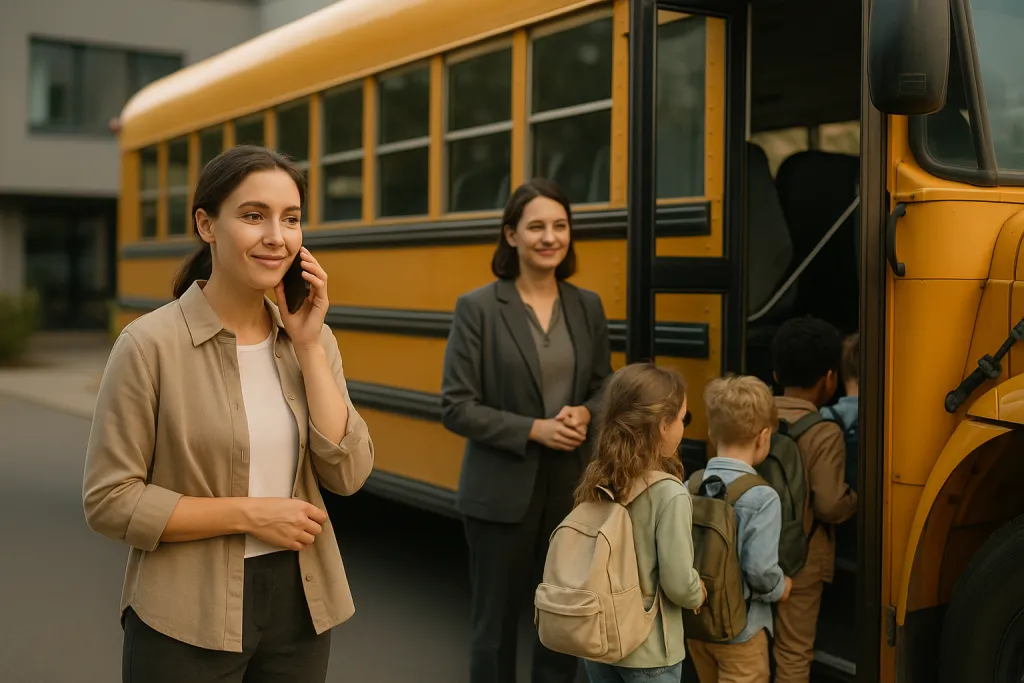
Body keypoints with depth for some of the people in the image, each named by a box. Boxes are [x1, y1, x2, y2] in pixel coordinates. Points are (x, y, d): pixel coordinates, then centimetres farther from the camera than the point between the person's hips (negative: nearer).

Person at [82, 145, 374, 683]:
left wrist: (308, 346, -12)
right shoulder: (150, 343, -14)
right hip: (187, 622, -4)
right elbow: (109, 502, -13)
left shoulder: (310, 336, 0)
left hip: (299, 602, 4)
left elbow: (348, 474, -7)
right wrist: (248, 513, -17)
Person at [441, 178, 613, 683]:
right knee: (496, 620, 9)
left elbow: (604, 388, 12)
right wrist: (532, 430, -19)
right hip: (501, 493, -4)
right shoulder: (477, 308, -8)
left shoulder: (588, 306, 6)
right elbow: (456, 407, -10)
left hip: (573, 489, 4)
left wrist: (586, 414, -10)